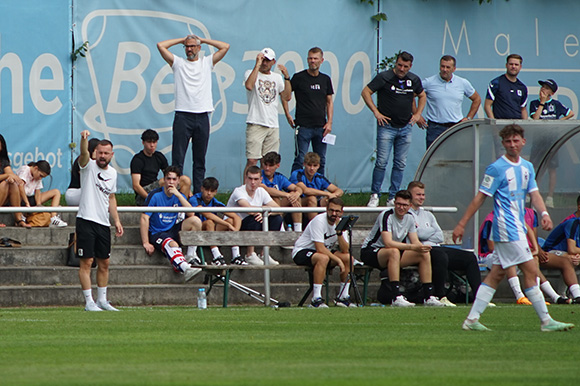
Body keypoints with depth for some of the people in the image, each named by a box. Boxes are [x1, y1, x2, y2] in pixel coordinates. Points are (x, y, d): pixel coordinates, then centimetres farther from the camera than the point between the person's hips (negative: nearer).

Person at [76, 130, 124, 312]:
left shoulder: (112, 173, 12)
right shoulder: (89, 166, -4)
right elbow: (84, 154, -26)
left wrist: (117, 220, 16)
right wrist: (84, 139, -47)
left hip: (104, 223, 6)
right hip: (86, 220, -6)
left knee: (104, 263, 11)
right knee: (87, 262, -7)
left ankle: (102, 300, 22)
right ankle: (89, 302, -5)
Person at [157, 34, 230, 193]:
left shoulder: (207, 62, 14)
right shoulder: (178, 63, 10)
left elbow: (225, 47, 9)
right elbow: (161, 46, 3)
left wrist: (202, 40, 13)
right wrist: (182, 40, 12)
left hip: (202, 117, 2)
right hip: (183, 116, -2)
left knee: (200, 160, 6)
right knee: (178, 158, -5)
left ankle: (198, 193, 10)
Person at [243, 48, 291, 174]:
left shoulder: (277, 77, 17)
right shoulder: (251, 73, 2)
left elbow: (286, 97, 10)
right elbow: (249, 86, -20)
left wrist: (286, 77, -1)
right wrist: (257, 65, -17)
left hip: (273, 125, 5)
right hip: (256, 124, -5)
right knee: (252, 160, -13)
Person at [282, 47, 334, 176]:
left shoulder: (325, 79, 11)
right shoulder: (299, 77, -1)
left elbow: (329, 101, 15)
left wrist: (329, 122, 4)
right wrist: (288, 115, -5)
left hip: (321, 126, 4)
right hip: (303, 125, -4)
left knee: (321, 161, 7)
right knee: (299, 160, -9)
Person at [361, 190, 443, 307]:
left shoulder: (409, 218, 3)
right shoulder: (387, 216, -21)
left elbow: (415, 242, 1)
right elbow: (388, 243, -33)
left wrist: (422, 247, -24)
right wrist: (412, 247, -38)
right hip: (370, 252, -8)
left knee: (425, 254, -8)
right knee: (394, 252, -40)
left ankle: (428, 297, -6)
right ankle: (396, 298, -44)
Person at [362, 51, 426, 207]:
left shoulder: (414, 80, 7)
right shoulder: (384, 77, -7)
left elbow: (422, 96, 25)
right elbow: (365, 92, -4)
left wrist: (417, 114, 12)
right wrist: (376, 112, -8)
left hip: (405, 128, 4)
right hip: (387, 126, -4)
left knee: (400, 164, 5)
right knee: (382, 162, -9)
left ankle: (393, 197, 11)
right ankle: (374, 195, 1)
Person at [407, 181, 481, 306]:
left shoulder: (428, 215, 28)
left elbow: (440, 237, 14)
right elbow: (419, 234, -10)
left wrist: (423, 232, 0)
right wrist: (432, 230, 7)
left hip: (437, 247, 8)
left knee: (470, 257, -5)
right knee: (440, 256, -39)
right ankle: (439, 297, -35)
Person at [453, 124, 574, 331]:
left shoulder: (527, 167, 14)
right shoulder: (497, 168, -8)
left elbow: (534, 193, 9)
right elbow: (480, 197, -7)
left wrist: (544, 213, -12)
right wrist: (461, 224, -6)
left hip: (517, 227, 8)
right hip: (507, 227, -8)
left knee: (496, 274, 7)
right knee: (530, 270, -8)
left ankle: (472, 320, 8)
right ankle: (546, 321, -5)